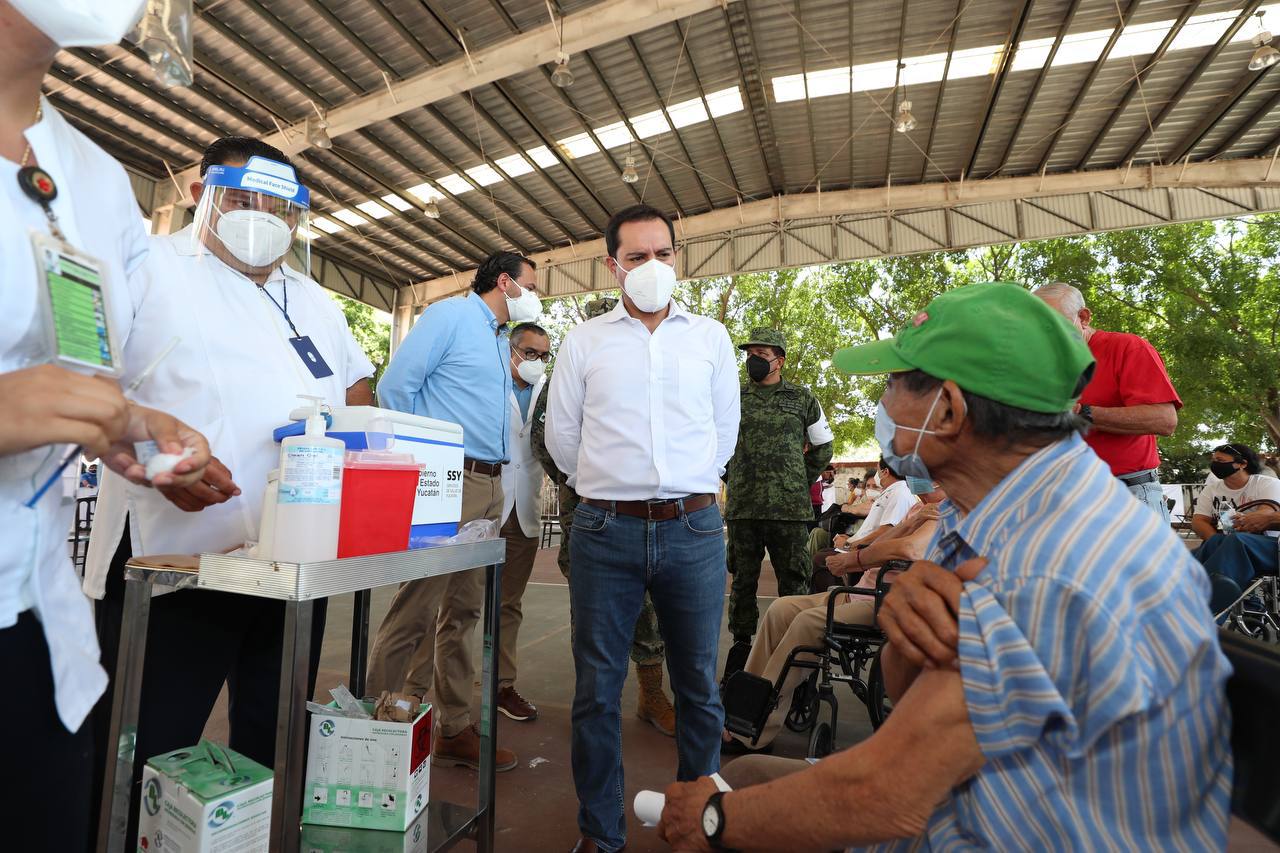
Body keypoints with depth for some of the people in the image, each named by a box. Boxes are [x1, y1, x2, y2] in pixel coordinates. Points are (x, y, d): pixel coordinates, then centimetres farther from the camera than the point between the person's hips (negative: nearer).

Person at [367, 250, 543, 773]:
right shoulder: (450, 315, -4)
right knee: (416, 611, -5)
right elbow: (395, 387, -10)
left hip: (490, 485, 9)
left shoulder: (502, 341, 21)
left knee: (463, 612, 13)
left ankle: (453, 729, 25)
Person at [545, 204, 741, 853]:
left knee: (699, 686, 12)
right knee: (596, 690, 9)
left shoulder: (710, 337, 9)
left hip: (694, 530, 1)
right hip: (605, 532, 0)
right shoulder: (583, 342, 7)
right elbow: (561, 435, 11)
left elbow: (724, 429, 14)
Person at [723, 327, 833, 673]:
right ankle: (742, 643, 23)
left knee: (793, 581, 5)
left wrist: (801, 480, 12)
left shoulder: (801, 398, 8)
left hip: (789, 507, -1)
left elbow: (824, 446, 17)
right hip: (741, 507, 2)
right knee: (743, 580, 10)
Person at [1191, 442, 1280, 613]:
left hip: (1266, 547, -3)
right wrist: (1217, 542, -19)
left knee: (1236, 540, -37)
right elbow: (1198, 521, 4)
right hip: (1222, 547, 3)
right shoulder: (1211, 489, 16)